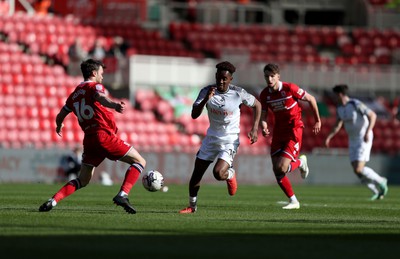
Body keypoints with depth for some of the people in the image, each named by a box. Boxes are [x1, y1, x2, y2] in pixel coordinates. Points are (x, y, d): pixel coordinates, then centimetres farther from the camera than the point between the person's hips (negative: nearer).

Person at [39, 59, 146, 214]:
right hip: (104, 135, -7)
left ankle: (53, 200, -1)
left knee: (83, 180, 16)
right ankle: (122, 195, -15)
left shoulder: (74, 94, 19)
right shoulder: (94, 86, 0)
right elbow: (100, 97, -25)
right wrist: (114, 105, -46)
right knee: (139, 161, 1)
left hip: (89, 140, 7)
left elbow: (60, 116, 26)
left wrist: (59, 127, 50)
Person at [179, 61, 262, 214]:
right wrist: (206, 99, -31)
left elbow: (257, 105, 3)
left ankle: (231, 175, 15)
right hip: (211, 138, 3)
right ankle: (192, 206, 24)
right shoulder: (207, 91, -10)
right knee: (197, 173, 4)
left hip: (230, 140, -3)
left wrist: (254, 129, -3)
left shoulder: (238, 93, -14)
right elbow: (194, 115, -16)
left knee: (218, 174, -22)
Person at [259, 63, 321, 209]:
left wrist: (318, 121, 2)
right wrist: (264, 127, -19)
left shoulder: (290, 88, -16)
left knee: (281, 168, -18)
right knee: (276, 171, -1)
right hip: (278, 132, 5)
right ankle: (293, 201, 15)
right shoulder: (265, 94, -3)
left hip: (294, 130, -5)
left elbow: (311, 99, -5)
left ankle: (301, 162, 16)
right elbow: (263, 115, 4)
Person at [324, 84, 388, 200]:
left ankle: (380, 181, 6)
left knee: (359, 169, -17)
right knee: (357, 170, 3)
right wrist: (329, 137, 1)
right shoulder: (339, 108, 6)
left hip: (364, 139, -8)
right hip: (353, 140, 8)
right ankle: (377, 192, 16)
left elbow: (373, 115, -18)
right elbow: (337, 125, 15)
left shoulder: (356, 104, -18)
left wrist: (367, 132, -28)